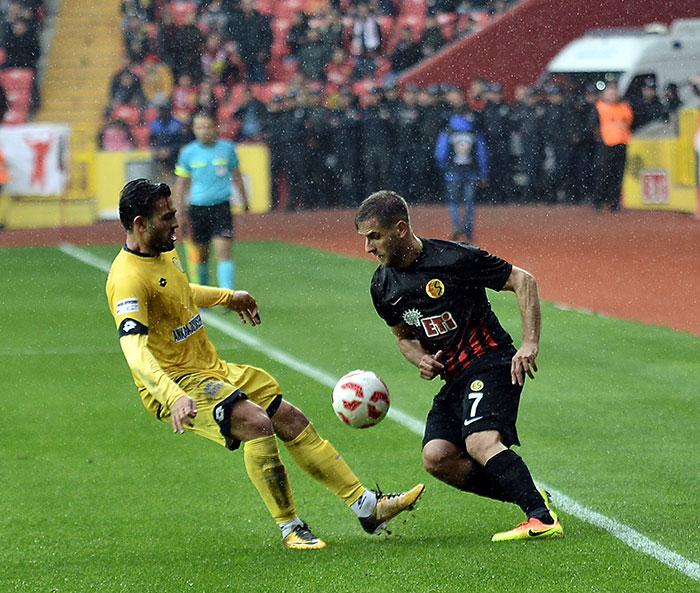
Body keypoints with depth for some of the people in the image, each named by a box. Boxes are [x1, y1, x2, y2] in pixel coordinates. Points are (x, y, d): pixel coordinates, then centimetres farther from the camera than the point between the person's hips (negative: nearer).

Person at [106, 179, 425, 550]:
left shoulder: (164, 252, 8)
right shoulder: (128, 279, -23)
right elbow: (135, 352, -35)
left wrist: (227, 297, 46)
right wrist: (174, 397, -49)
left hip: (212, 370, 10)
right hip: (175, 381, -10)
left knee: (292, 421, 5)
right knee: (257, 423, -28)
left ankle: (368, 506, 11)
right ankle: (289, 527, -14)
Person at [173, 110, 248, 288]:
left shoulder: (227, 148, 0)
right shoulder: (188, 152, -1)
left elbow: (236, 176, 16)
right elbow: (181, 184, 7)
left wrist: (244, 202, 22)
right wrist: (179, 214, 5)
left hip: (221, 207, -1)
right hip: (197, 208, 1)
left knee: (223, 253, -13)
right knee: (201, 255, 9)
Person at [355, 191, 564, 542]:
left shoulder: (455, 258, -14)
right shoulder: (382, 286, 6)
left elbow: (523, 281, -7)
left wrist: (530, 344, -16)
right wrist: (421, 359, 1)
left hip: (491, 364, -7)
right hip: (454, 378, 7)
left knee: (480, 442, -29)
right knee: (437, 457, -12)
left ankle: (542, 519, -32)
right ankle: (531, 498, -2)